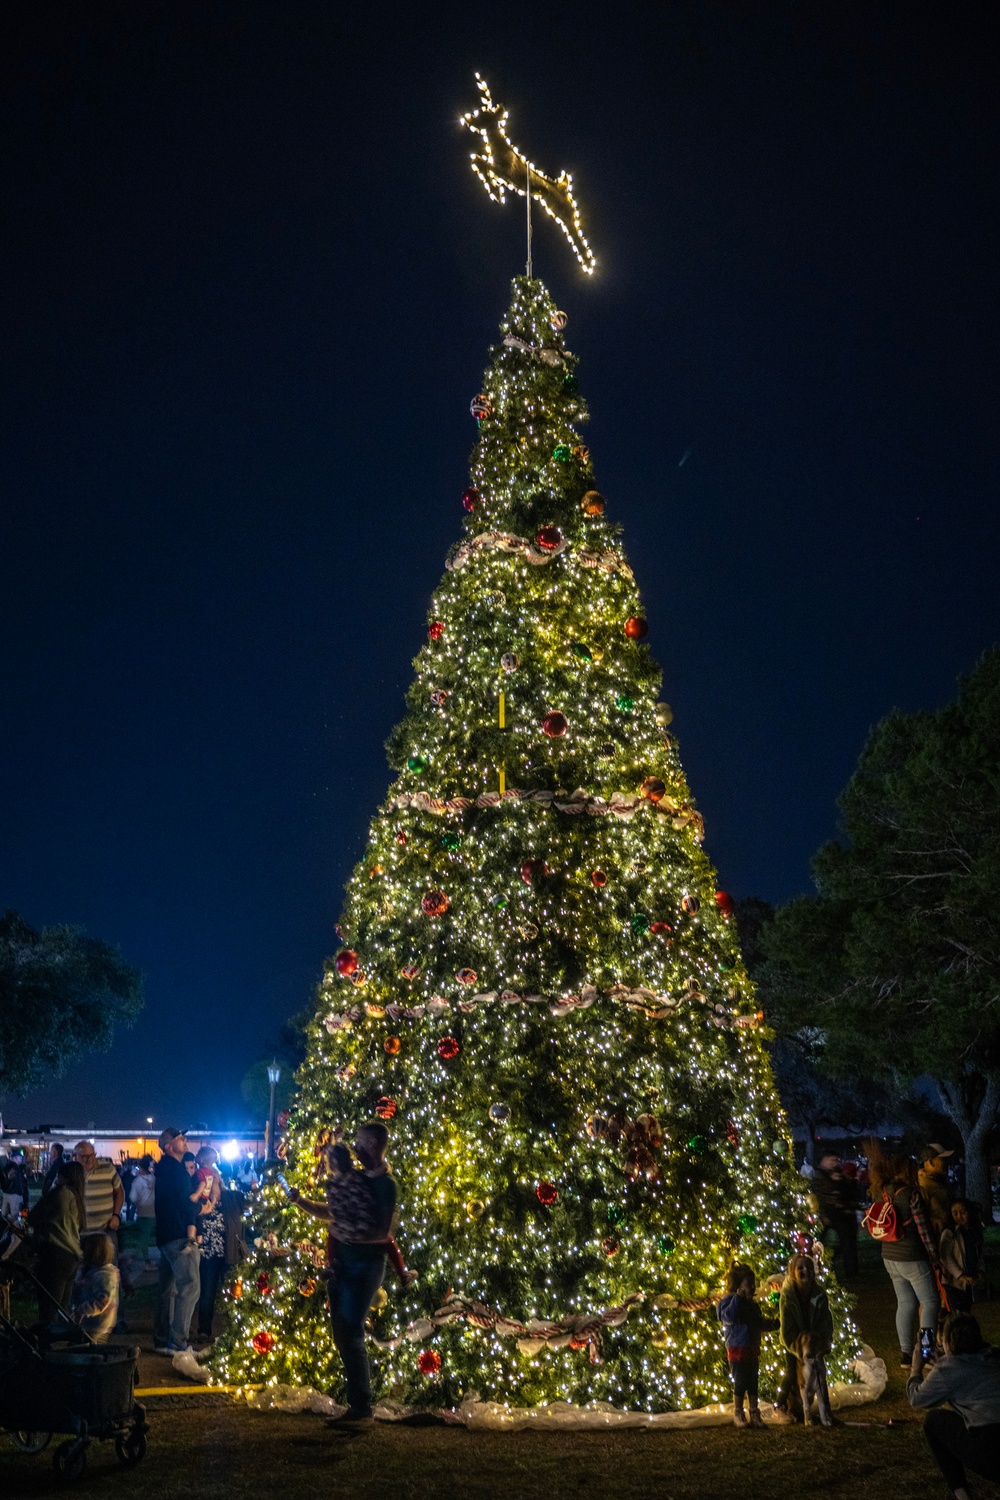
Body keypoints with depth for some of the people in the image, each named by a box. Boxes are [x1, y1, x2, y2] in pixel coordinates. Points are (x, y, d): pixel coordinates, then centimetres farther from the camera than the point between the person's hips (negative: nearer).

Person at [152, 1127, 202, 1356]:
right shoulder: (176, 1168, -13)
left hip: (166, 1236, 11)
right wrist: (191, 1235, -15)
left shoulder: (165, 1168, 18)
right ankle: (178, 1342, -14)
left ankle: (162, 1340, 18)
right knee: (190, 1287, -12)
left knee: (168, 1289, 14)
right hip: (179, 1235, -11)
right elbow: (185, 1203, -17)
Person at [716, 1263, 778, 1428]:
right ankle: (738, 1414, 9)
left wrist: (771, 1323, 5)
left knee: (753, 1383, 10)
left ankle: (754, 1414, 17)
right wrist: (738, 1297, -28)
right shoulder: (729, 1301, -10)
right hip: (737, 1350, -7)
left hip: (752, 1350, 7)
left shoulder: (752, 1305, 14)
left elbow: (760, 1324, 24)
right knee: (739, 1383, -2)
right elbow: (728, 1316, -30)